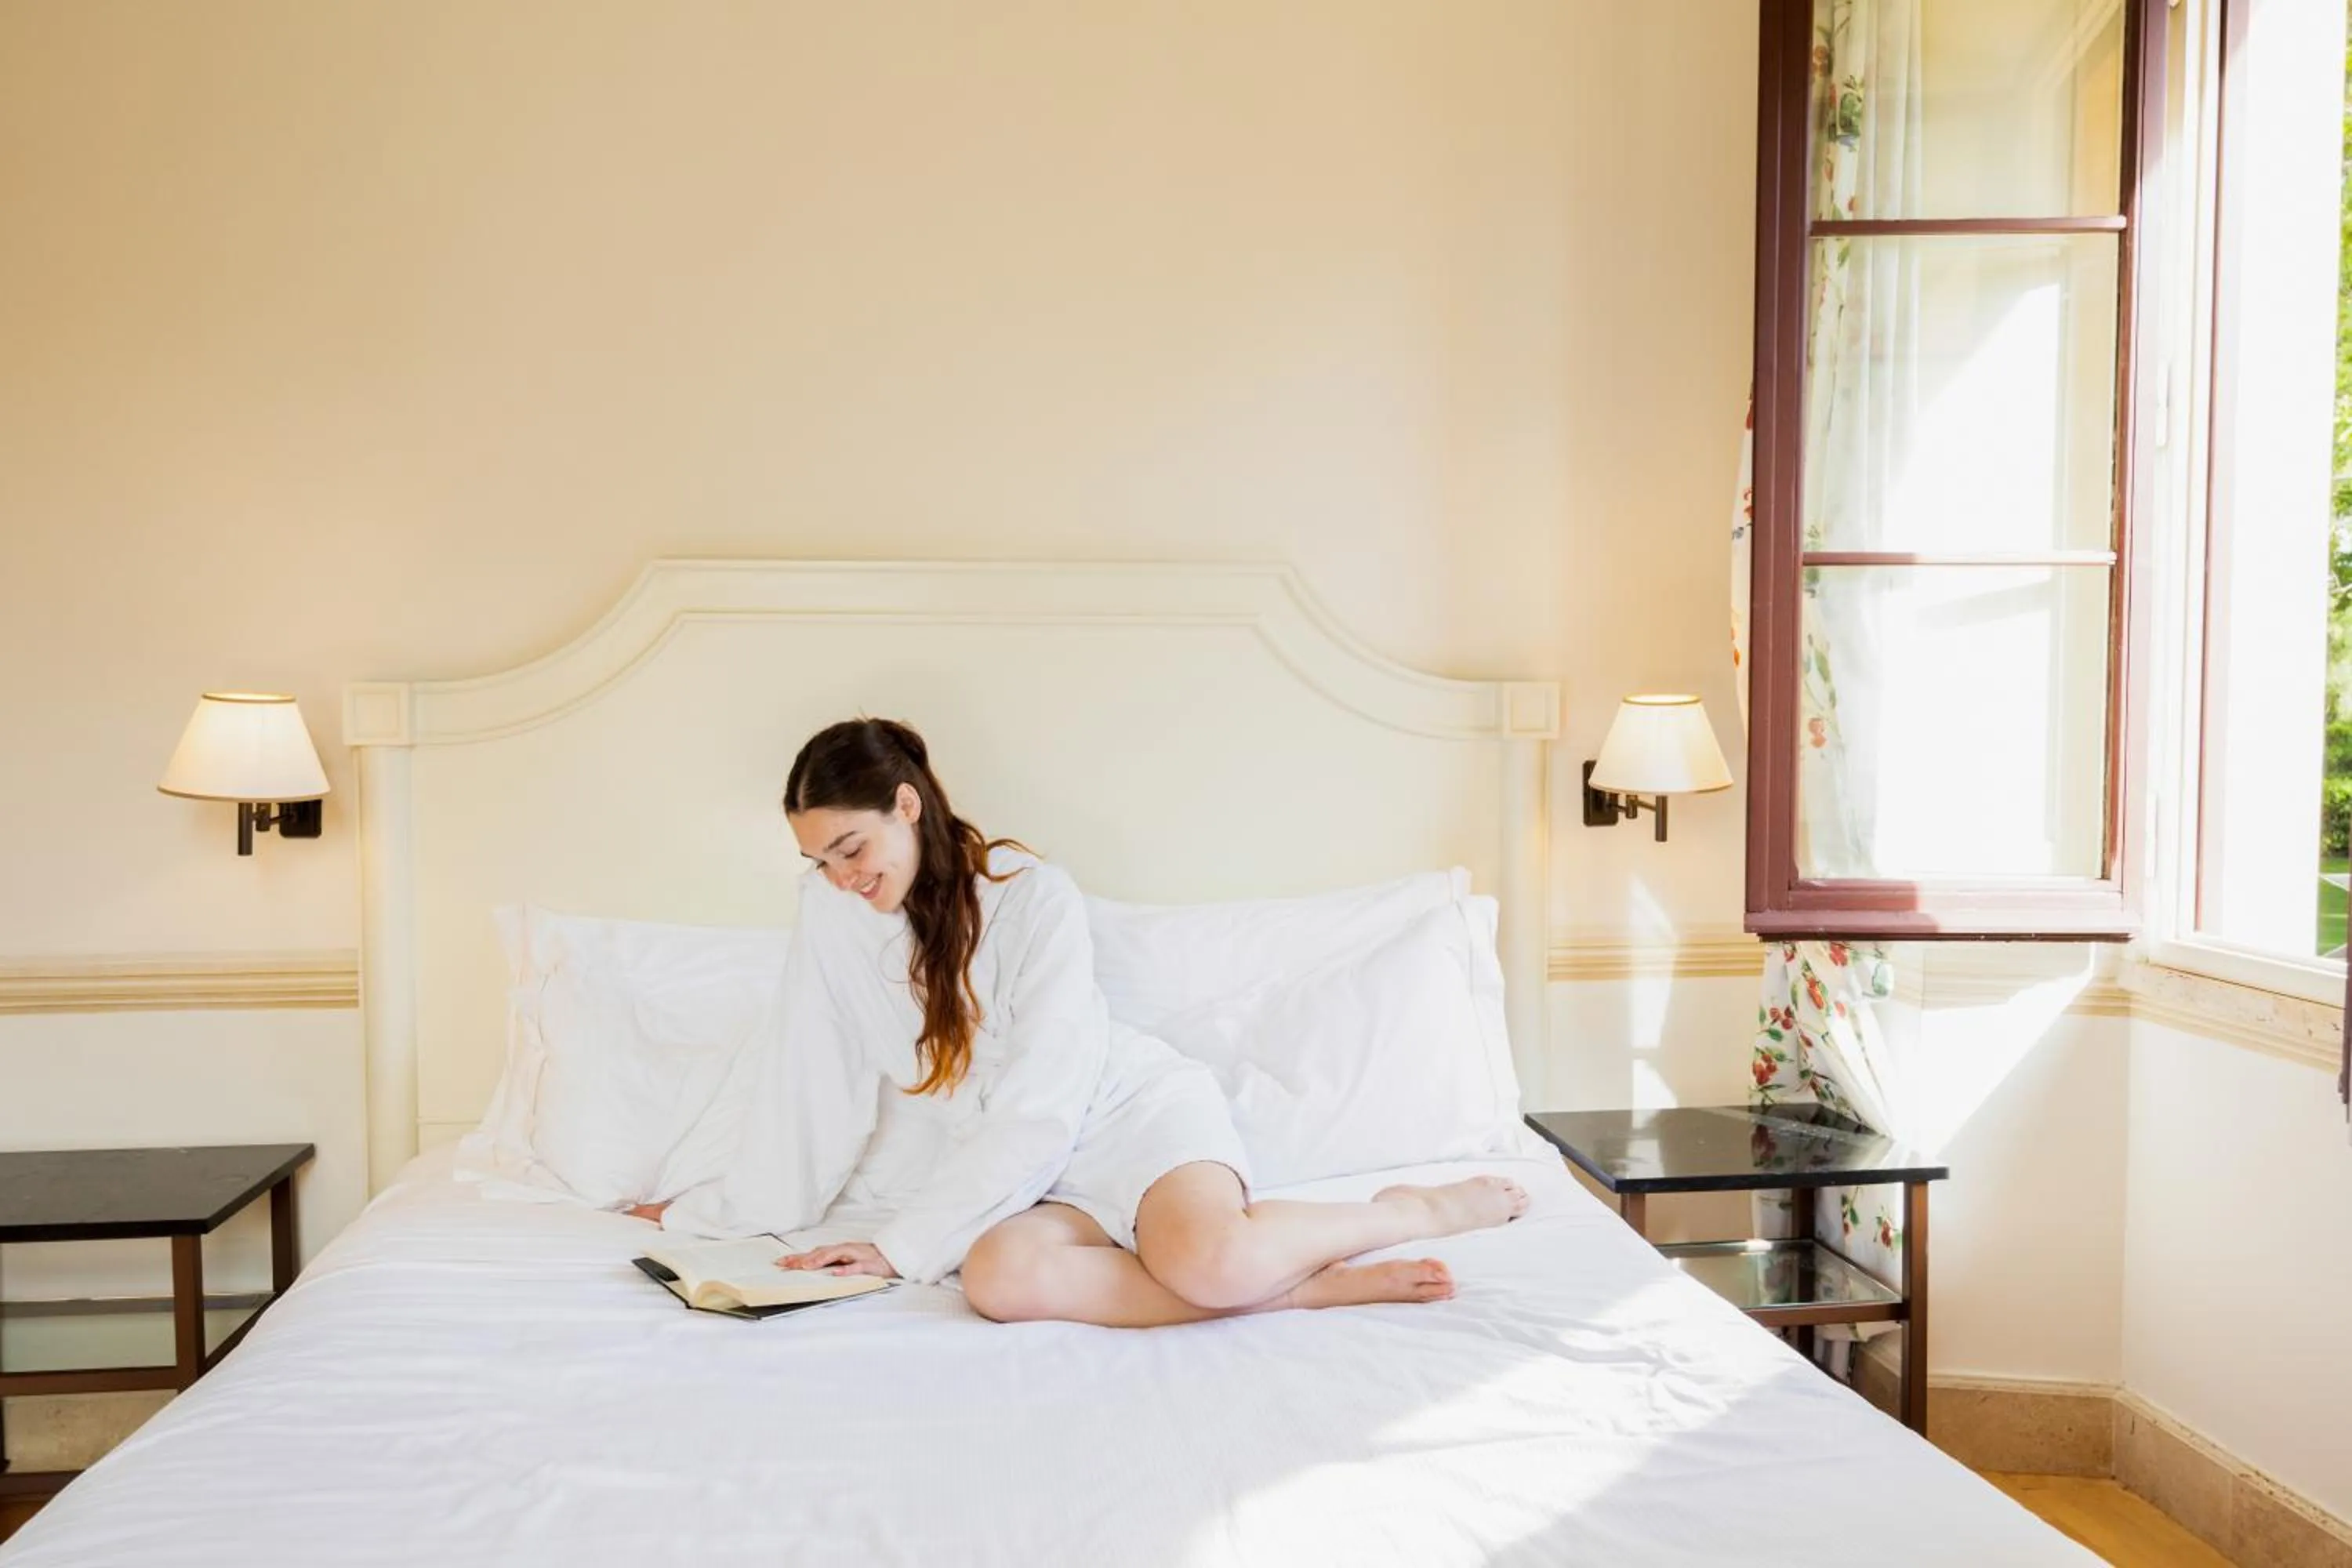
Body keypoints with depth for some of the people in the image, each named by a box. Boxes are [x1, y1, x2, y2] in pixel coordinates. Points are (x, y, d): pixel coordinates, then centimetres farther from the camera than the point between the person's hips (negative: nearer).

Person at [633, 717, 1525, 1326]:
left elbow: (1037, 1108, -18)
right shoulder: (830, 910, 0)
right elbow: (806, 1083, 8)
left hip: (1134, 1108, -4)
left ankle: (1417, 1210, -7)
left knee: (1209, 1261, -38)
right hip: (1029, 1167, 4)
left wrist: (901, 1247, -20)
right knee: (998, 1278, -34)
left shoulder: (1037, 898, -15)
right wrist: (707, 1214, 11)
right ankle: (1310, 1286, -25)